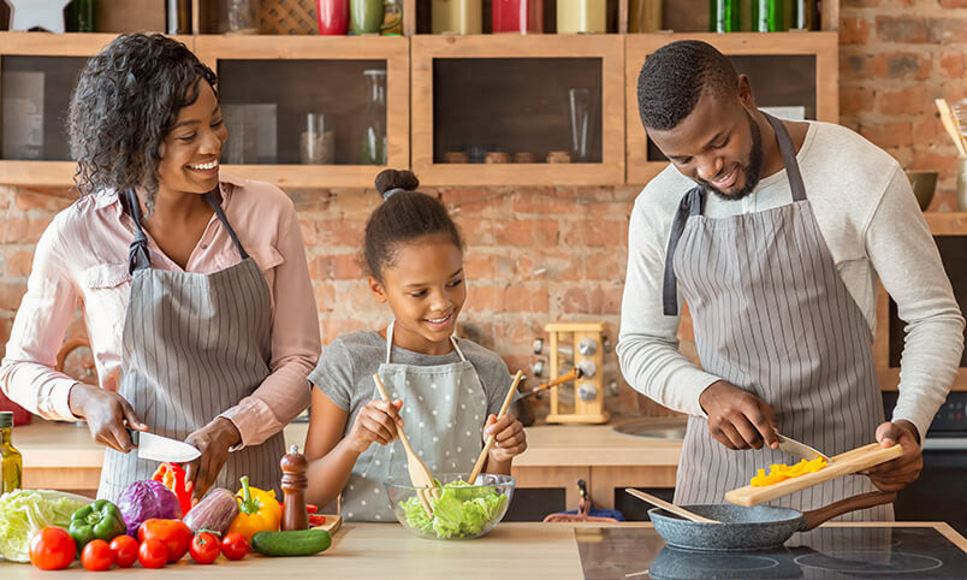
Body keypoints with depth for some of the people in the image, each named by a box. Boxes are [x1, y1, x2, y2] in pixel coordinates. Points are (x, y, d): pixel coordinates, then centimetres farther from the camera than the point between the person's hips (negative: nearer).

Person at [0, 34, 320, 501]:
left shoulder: (267, 212, 2)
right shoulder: (77, 235, -1)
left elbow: (299, 361, 4)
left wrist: (228, 430, -12)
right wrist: (86, 399, -7)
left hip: (256, 476, 0)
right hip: (141, 486, 0)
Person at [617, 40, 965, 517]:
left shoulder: (859, 174, -11)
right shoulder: (659, 209, 1)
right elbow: (640, 345, 10)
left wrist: (909, 424, -20)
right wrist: (707, 393, -11)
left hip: (840, 463, -3)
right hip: (717, 470, 3)